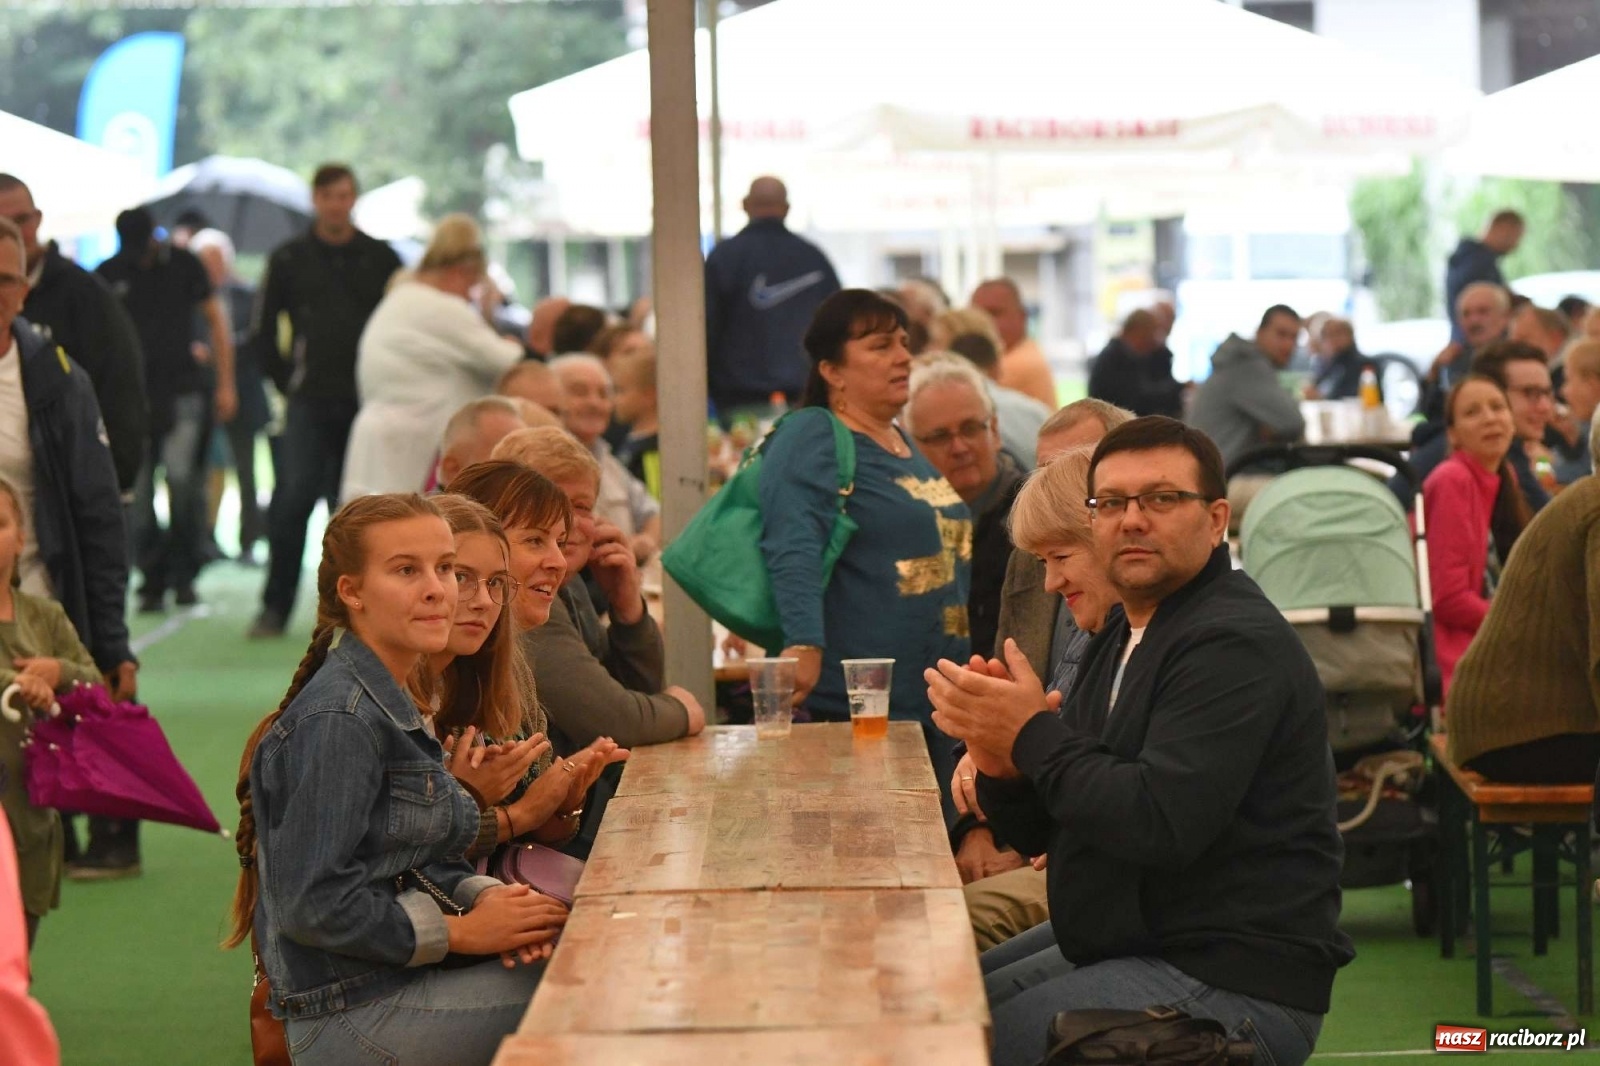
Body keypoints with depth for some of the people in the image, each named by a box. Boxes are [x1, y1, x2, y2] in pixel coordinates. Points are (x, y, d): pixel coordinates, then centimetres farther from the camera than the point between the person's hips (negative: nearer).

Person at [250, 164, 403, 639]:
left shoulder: (381, 258, 9)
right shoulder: (289, 259, 8)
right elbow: (262, 331, 12)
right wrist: (288, 380, 4)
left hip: (365, 403, 1)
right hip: (310, 403, -1)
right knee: (294, 497, -11)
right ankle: (275, 606, -5)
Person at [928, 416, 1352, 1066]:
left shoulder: (1234, 645, -16)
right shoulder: (1124, 634, 14)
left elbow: (1157, 823, -28)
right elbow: (1039, 831, 14)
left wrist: (1034, 734, -17)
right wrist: (1001, 765, -8)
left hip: (1231, 982, -10)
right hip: (1128, 941, 10)